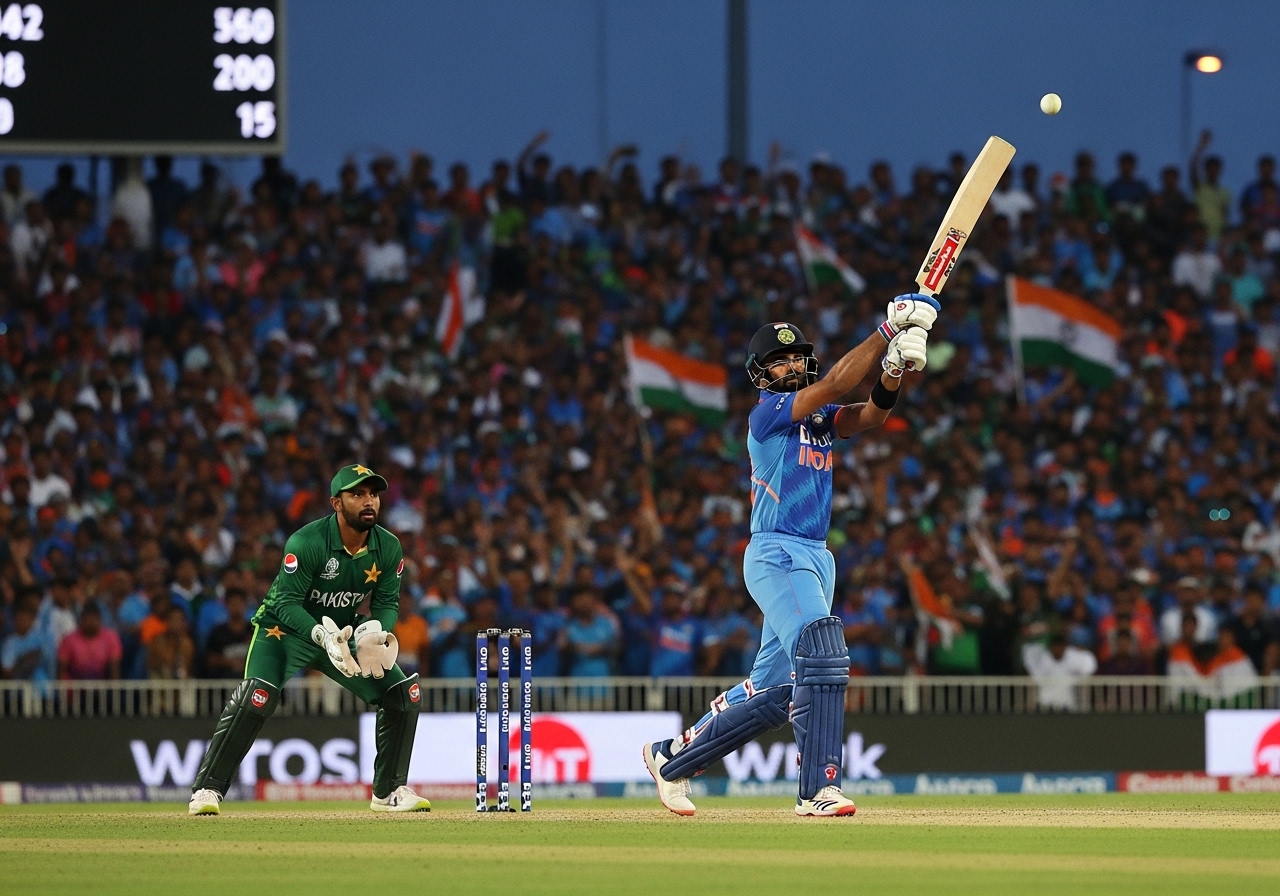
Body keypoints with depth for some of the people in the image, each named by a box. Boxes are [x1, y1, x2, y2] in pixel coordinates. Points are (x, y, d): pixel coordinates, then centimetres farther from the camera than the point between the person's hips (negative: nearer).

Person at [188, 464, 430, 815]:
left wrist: (374, 629, -26)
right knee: (255, 699, -28)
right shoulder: (306, 543, -28)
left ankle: (389, 792, 11)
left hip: (344, 631, 5)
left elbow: (387, 602, -4)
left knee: (405, 695, -3)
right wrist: (322, 635, -42)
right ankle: (207, 789, -19)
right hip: (287, 628, -5)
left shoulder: (389, 548, -11)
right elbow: (286, 603, -27)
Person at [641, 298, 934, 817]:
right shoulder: (769, 412, -6)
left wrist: (895, 371, -21)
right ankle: (819, 789, -27)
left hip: (815, 560, 9)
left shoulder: (819, 418, 17)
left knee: (772, 691, 10)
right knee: (822, 656, -25)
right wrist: (887, 330, -20)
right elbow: (835, 385, -18)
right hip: (776, 555, -9)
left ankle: (672, 759, 24)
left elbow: (868, 414, -1)